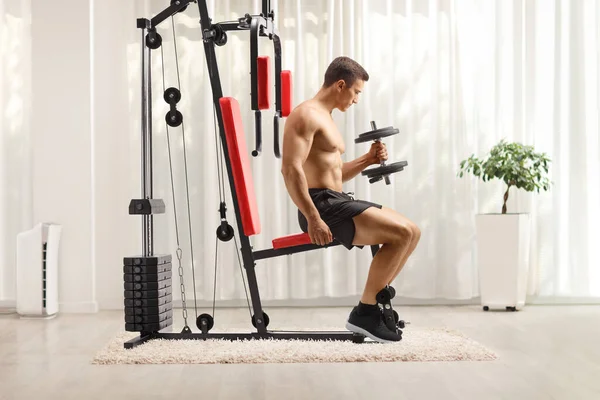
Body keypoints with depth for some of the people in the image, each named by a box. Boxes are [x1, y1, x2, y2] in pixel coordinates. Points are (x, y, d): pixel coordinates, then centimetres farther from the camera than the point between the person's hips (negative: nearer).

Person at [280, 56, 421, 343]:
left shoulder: (325, 118, 23)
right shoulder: (306, 115, -10)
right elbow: (290, 169, -22)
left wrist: (367, 160, 13)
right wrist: (313, 219, -26)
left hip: (337, 201, 10)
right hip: (321, 204, -10)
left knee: (411, 232, 8)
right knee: (402, 233, -20)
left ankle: (375, 303, 12)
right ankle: (364, 314, -12)